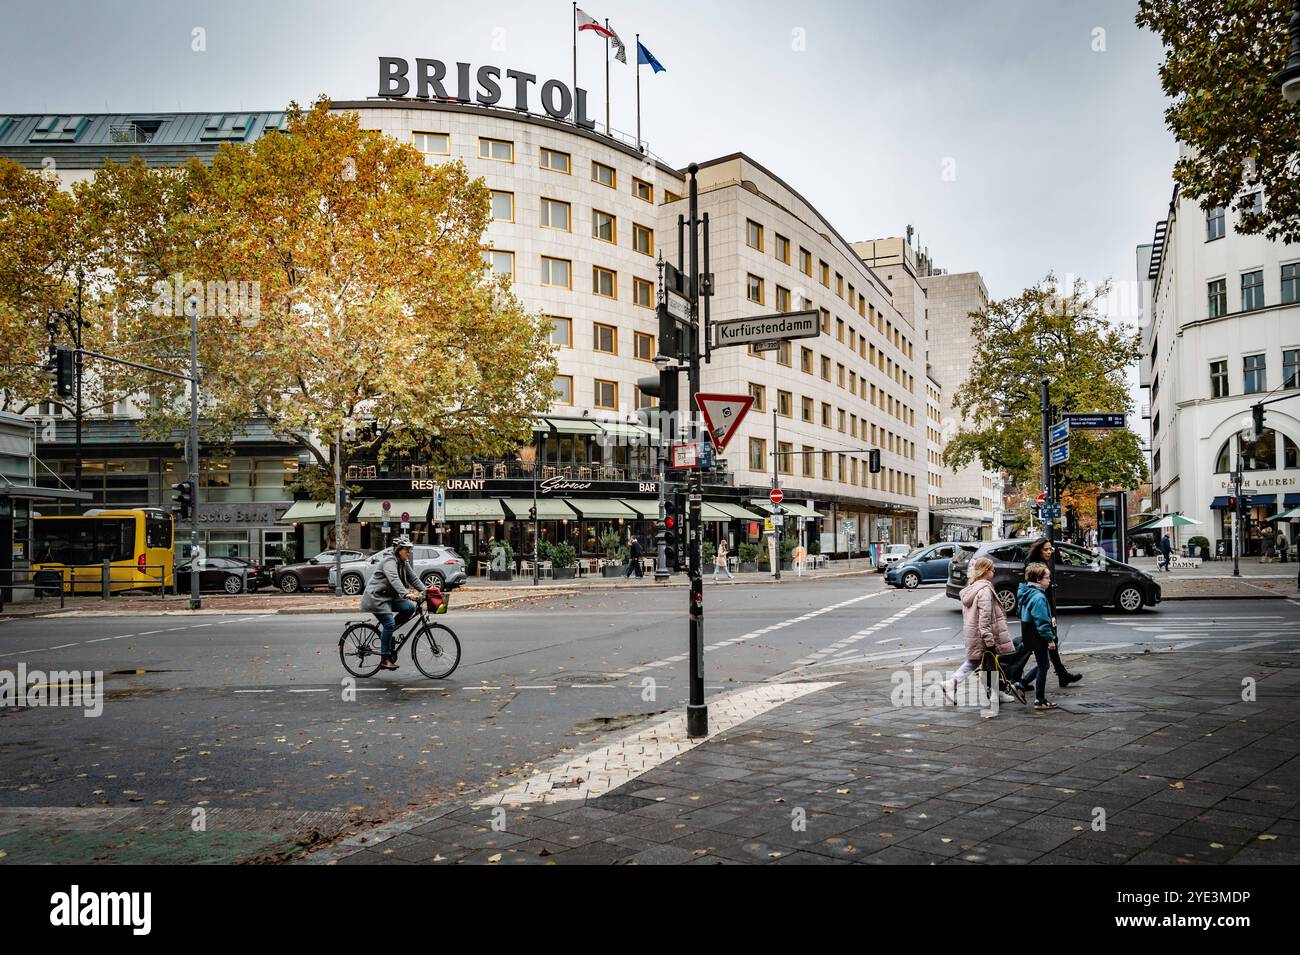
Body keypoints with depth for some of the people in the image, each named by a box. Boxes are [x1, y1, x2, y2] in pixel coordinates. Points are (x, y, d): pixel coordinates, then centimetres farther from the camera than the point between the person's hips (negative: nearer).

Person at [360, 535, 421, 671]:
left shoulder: (404, 562, 9)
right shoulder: (389, 561, -20)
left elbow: (413, 577, 7)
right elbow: (394, 579, -35)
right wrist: (406, 594, -48)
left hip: (389, 597, 9)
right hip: (376, 597, -9)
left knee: (409, 607, -12)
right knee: (389, 623, -21)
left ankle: (385, 631, 5)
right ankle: (385, 659, -16)